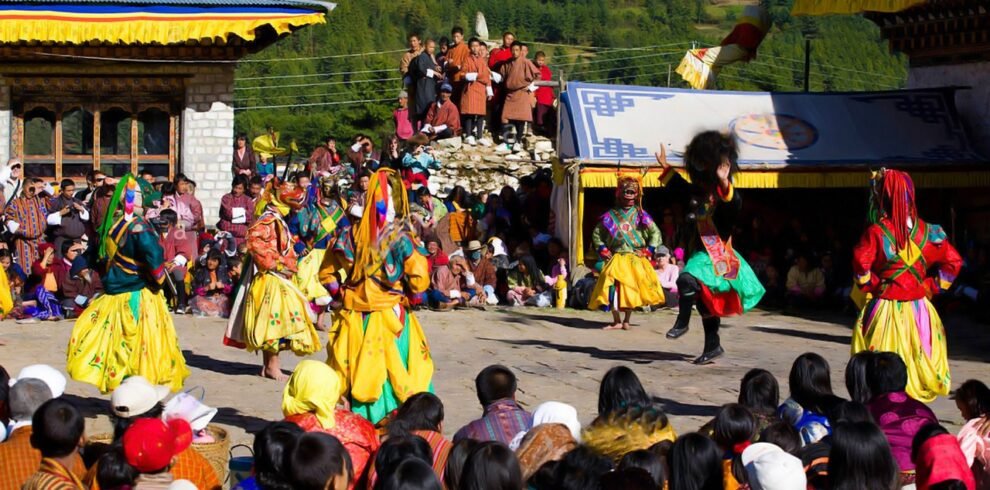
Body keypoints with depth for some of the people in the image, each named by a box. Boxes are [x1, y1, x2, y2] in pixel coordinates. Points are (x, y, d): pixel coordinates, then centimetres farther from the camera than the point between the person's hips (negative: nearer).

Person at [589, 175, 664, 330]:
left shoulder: (641, 215, 3)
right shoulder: (611, 216, 5)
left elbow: (655, 233, 4)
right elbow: (596, 234, 12)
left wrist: (647, 251, -5)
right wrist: (603, 251, 2)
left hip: (636, 260, -1)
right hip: (616, 259, 1)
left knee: (631, 290, -2)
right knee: (613, 287, -11)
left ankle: (626, 321, 11)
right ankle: (617, 321, -2)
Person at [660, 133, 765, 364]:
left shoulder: (725, 191, -14)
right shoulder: (699, 189, 8)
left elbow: (735, 205, -35)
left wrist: (725, 184, -50)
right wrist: (666, 167, 31)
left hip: (717, 254, -8)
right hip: (701, 251, 8)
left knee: (687, 279, -29)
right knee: (705, 299, 13)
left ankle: (682, 322, -11)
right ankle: (713, 346, 21)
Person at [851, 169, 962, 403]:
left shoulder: (877, 232, -11)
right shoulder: (926, 231, 1)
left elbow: (861, 261, -24)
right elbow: (952, 261, 2)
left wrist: (871, 285, -7)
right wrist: (931, 287, 8)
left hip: (885, 310, -4)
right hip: (918, 309, 4)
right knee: (916, 366, 12)